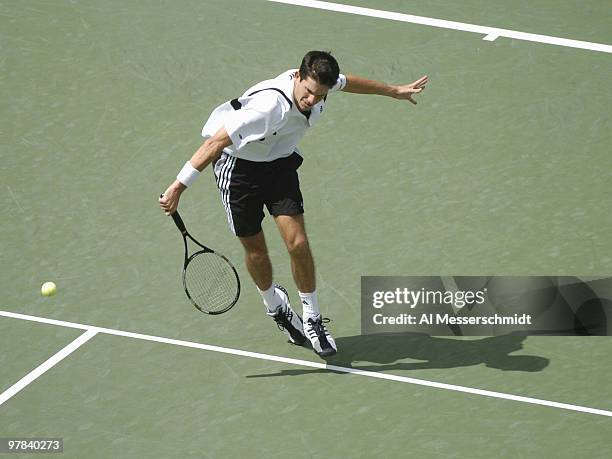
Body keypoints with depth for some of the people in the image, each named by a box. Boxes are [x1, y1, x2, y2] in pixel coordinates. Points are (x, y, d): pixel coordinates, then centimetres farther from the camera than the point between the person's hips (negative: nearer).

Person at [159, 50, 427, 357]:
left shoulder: (320, 84, -18)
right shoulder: (269, 107, -40)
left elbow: (347, 82, 9)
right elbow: (215, 142, -37)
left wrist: (394, 91, 23)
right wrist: (179, 187, -38)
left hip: (280, 162, 5)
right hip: (237, 166, -5)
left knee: (297, 244, -6)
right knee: (256, 251, 6)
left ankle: (312, 320, 11)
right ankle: (275, 307, 36)